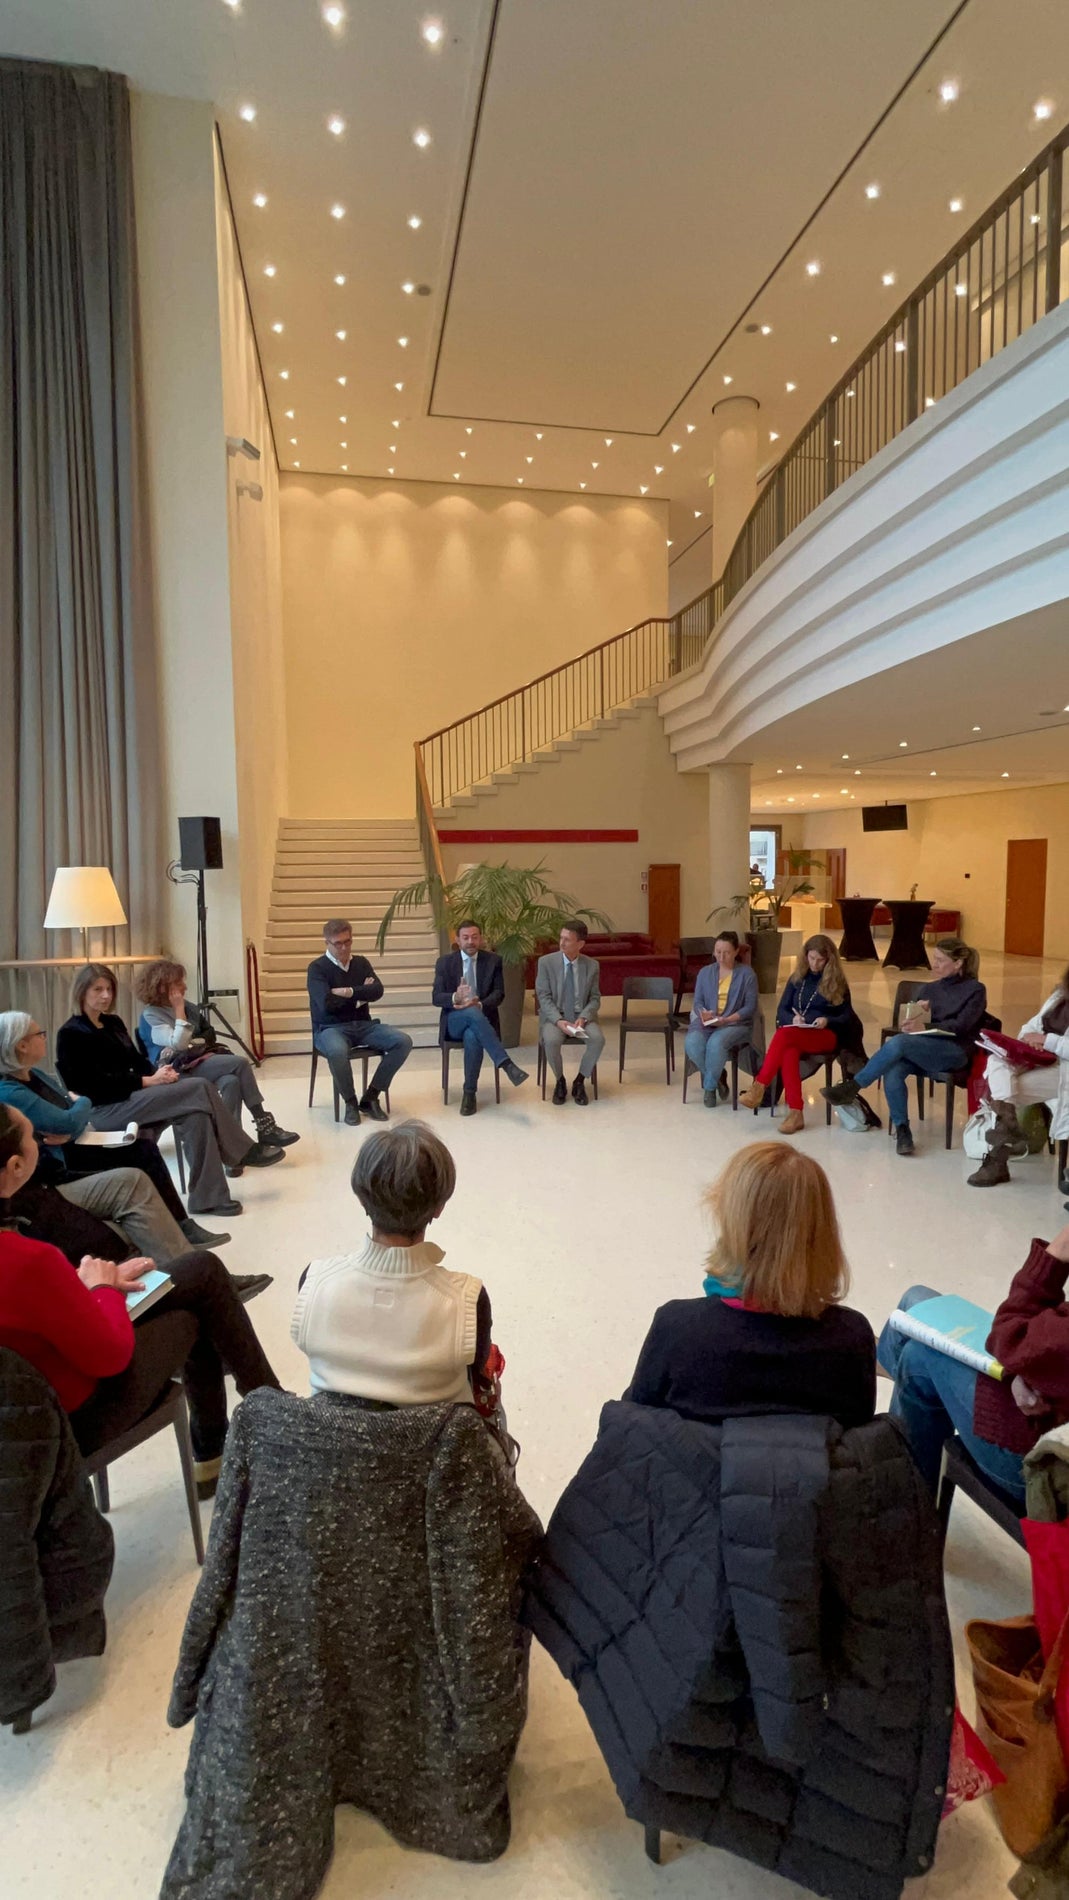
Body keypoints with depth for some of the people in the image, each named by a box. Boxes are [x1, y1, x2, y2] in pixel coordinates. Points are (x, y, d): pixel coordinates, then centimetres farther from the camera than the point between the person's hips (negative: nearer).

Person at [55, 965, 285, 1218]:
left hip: (131, 1097, 8)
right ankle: (244, 1152, -13)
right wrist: (149, 1081, -20)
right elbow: (97, 1084, -16)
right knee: (200, 1090, -23)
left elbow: (136, 1061, 16)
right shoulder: (71, 1034, -8)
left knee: (195, 1111, -22)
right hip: (104, 1109, -8)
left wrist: (158, 1072, -7)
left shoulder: (113, 1022, 17)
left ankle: (208, 1195, -18)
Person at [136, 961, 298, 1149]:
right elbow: (178, 1044, -18)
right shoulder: (150, 1015, -5)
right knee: (241, 1063, -24)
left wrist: (192, 1044, 1)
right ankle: (264, 1126, -22)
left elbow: (209, 1035, 21)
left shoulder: (189, 1007, 15)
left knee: (231, 1082, -27)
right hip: (178, 1072, -6)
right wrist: (179, 1010, -12)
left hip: (200, 1063, 6)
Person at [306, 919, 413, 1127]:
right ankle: (350, 1102, -12)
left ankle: (371, 1097, -8)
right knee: (337, 1051, -40)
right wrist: (361, 994, -6)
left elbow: (377, 991, -4)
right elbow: (327, 1004, -17)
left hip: (363, 1025, 5)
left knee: (403, 1041, -19)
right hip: (330, 1028, -5)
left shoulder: (361, 963, 11)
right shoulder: (317, 968, -3)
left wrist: (348, 992, -15)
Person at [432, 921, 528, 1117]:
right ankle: (507, 1064, -43)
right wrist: (455, 998, -25)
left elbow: (499, 994, -2)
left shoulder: (493, 961, 6)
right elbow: (436, 998, -2)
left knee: (472, 1037, -36)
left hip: (482, 1017, 1)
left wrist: (479, 1004, -23)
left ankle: (469, 1092, -22)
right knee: (472, 1012, -37)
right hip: (454, 1021, 0)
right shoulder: (444, 962, 5)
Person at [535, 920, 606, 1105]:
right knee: (551, 1040, -33)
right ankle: (560, 1081, -4)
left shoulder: (592, 965, 1)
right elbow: (544, 997, -6)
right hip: (554, 1017, -1)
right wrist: (558, 1020, -21)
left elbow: (595, 999, 3)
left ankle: (579, 1082, -6)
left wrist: (583, 1018, -17)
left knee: (598, 1038, -29)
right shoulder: (546, 962, -4)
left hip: (581, 1016, 2)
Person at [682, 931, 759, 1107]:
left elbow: (751, 1006, -5)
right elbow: (698, 1002, 9)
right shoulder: (705, 972, 12)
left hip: (736, 1023, -3)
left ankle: (709, 1086, -12)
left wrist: (727, 1019, -19)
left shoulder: (746, 973, 1)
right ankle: (718, 1078, -6)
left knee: (716, 1043, -36)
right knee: (692, 1042, -31)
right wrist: (703, 1013, -16)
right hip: (707, 1022, 3)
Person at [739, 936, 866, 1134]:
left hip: (827, 1036, -3)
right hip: (796, 1034, 3)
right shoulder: (796, 978, 14)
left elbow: (847, 1017, 4)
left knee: (784, 1034, -35)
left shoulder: (837, 982, 6)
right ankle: (795, 1112, -39)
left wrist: (827, 1020, -16)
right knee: (789, 1052, -37)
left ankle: (759, 1086, -37)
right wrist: (793, 1018, -13)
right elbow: (781, 1011, 10)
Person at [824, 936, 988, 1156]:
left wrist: (925, 1027, -21)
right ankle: (902, 1130, -23)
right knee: (893, 1071, -33)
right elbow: (914, 1021, 16)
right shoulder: (929, 989, 23)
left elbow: (961, 1025, -7)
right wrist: (916, 1010, -7)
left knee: (898, 1042, -35)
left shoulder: (975, 989, 8)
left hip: (954, 1053, -5)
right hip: (922, 1051, 5)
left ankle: (852, 1087, -27)